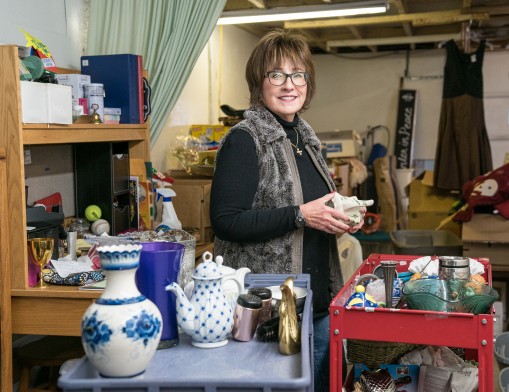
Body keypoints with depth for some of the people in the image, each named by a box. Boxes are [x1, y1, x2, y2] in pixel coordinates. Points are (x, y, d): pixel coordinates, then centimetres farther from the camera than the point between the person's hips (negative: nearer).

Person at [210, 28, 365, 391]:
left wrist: (339, 218, 2)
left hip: (319, 301, 8)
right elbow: (226, 222, -20)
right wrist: (300, 215, -23)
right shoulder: (244, 140, -13)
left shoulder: (305, 137, 12)